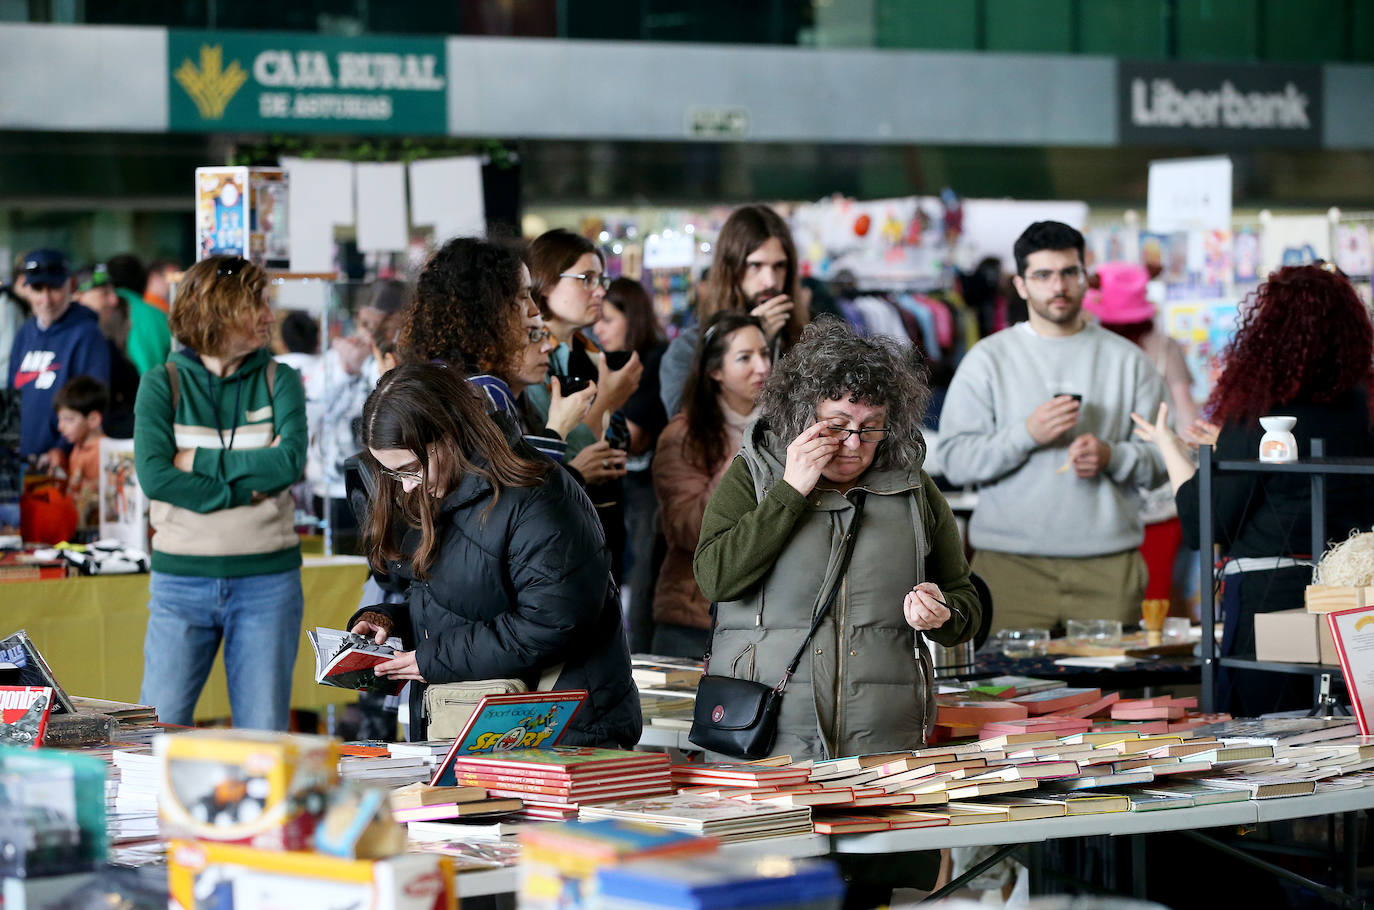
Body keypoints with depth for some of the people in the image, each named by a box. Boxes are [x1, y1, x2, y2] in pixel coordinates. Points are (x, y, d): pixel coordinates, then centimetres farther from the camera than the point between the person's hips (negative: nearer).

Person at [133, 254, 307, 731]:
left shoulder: (279, 381, 6)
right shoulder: (162, 385, 2)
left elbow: (290, 461, -11)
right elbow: (153, 474, -13)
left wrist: (199, 461, -12)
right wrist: (247, 491, -14)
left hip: (267, 579, 1)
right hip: (182, 579, -1)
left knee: (264, 741, 3)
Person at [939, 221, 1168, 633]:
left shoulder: (1126, 359, 13)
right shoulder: (987, 359, 8)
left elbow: (1163, 460, 8)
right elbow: (955, 460, -1)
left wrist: (1111, 457, -11)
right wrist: (1028, 434, -14)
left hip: (1108, 564, 1)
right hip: (1011, 565, -1)